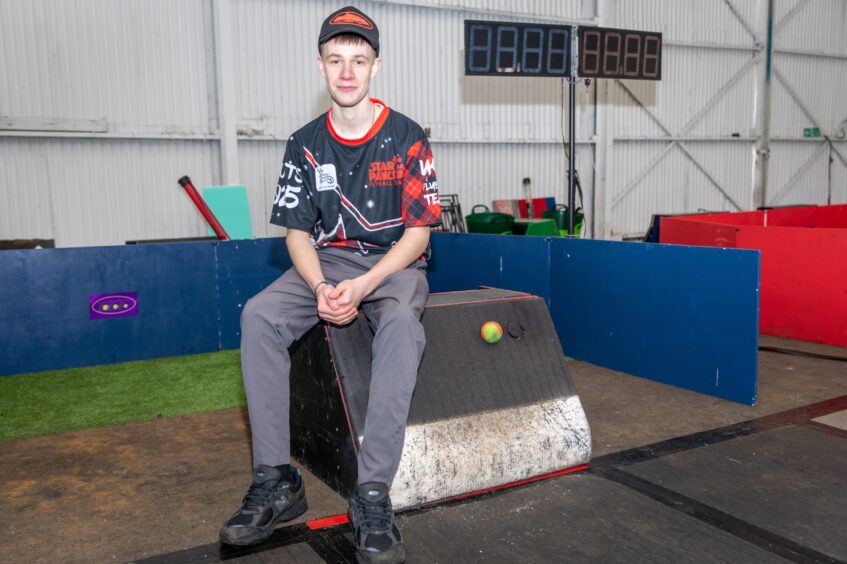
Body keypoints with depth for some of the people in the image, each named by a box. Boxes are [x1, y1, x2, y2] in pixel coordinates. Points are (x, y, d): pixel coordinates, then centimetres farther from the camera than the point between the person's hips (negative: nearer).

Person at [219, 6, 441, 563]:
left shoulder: (406, 137, -3)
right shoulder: (306, 145, 5)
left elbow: (418, 232, -7)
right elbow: (298, 231, 4)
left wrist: (364, 286, -22)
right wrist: (321, 288, -17)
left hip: (394, 263, -3)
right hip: (326, 262, 3)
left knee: (401, 320, -38)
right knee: (260, 315, -26)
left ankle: (373, 494, -35)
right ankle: (276, 480, -21)